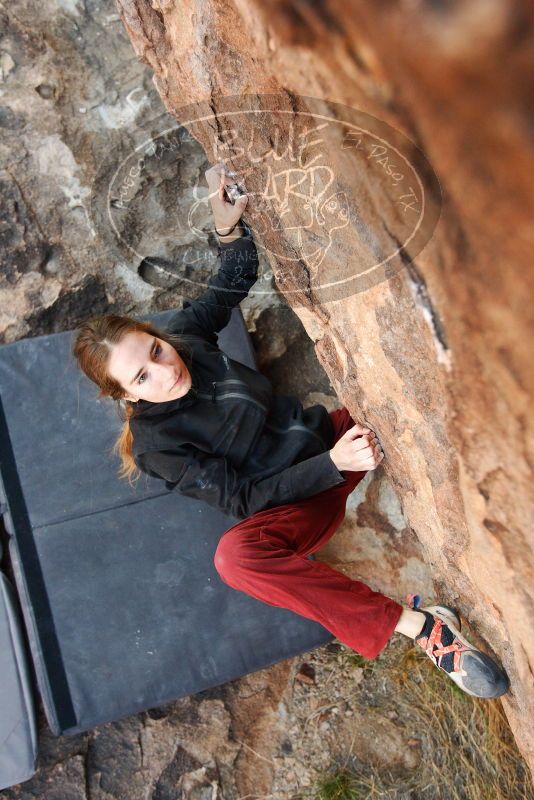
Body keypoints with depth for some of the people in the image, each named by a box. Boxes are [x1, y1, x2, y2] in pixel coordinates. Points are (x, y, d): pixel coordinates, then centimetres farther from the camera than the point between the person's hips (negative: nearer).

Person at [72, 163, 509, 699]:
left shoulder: (183, 335, -5)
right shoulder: (155, 444, -17)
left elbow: (236, 280, 9)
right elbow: (242, 499, -18)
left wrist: (229, 227, -13)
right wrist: (332, 464, -26)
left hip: (330, 432, 7)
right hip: (292, 501, -6)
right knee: (234, 556, -39)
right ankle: (420, 627, -34)